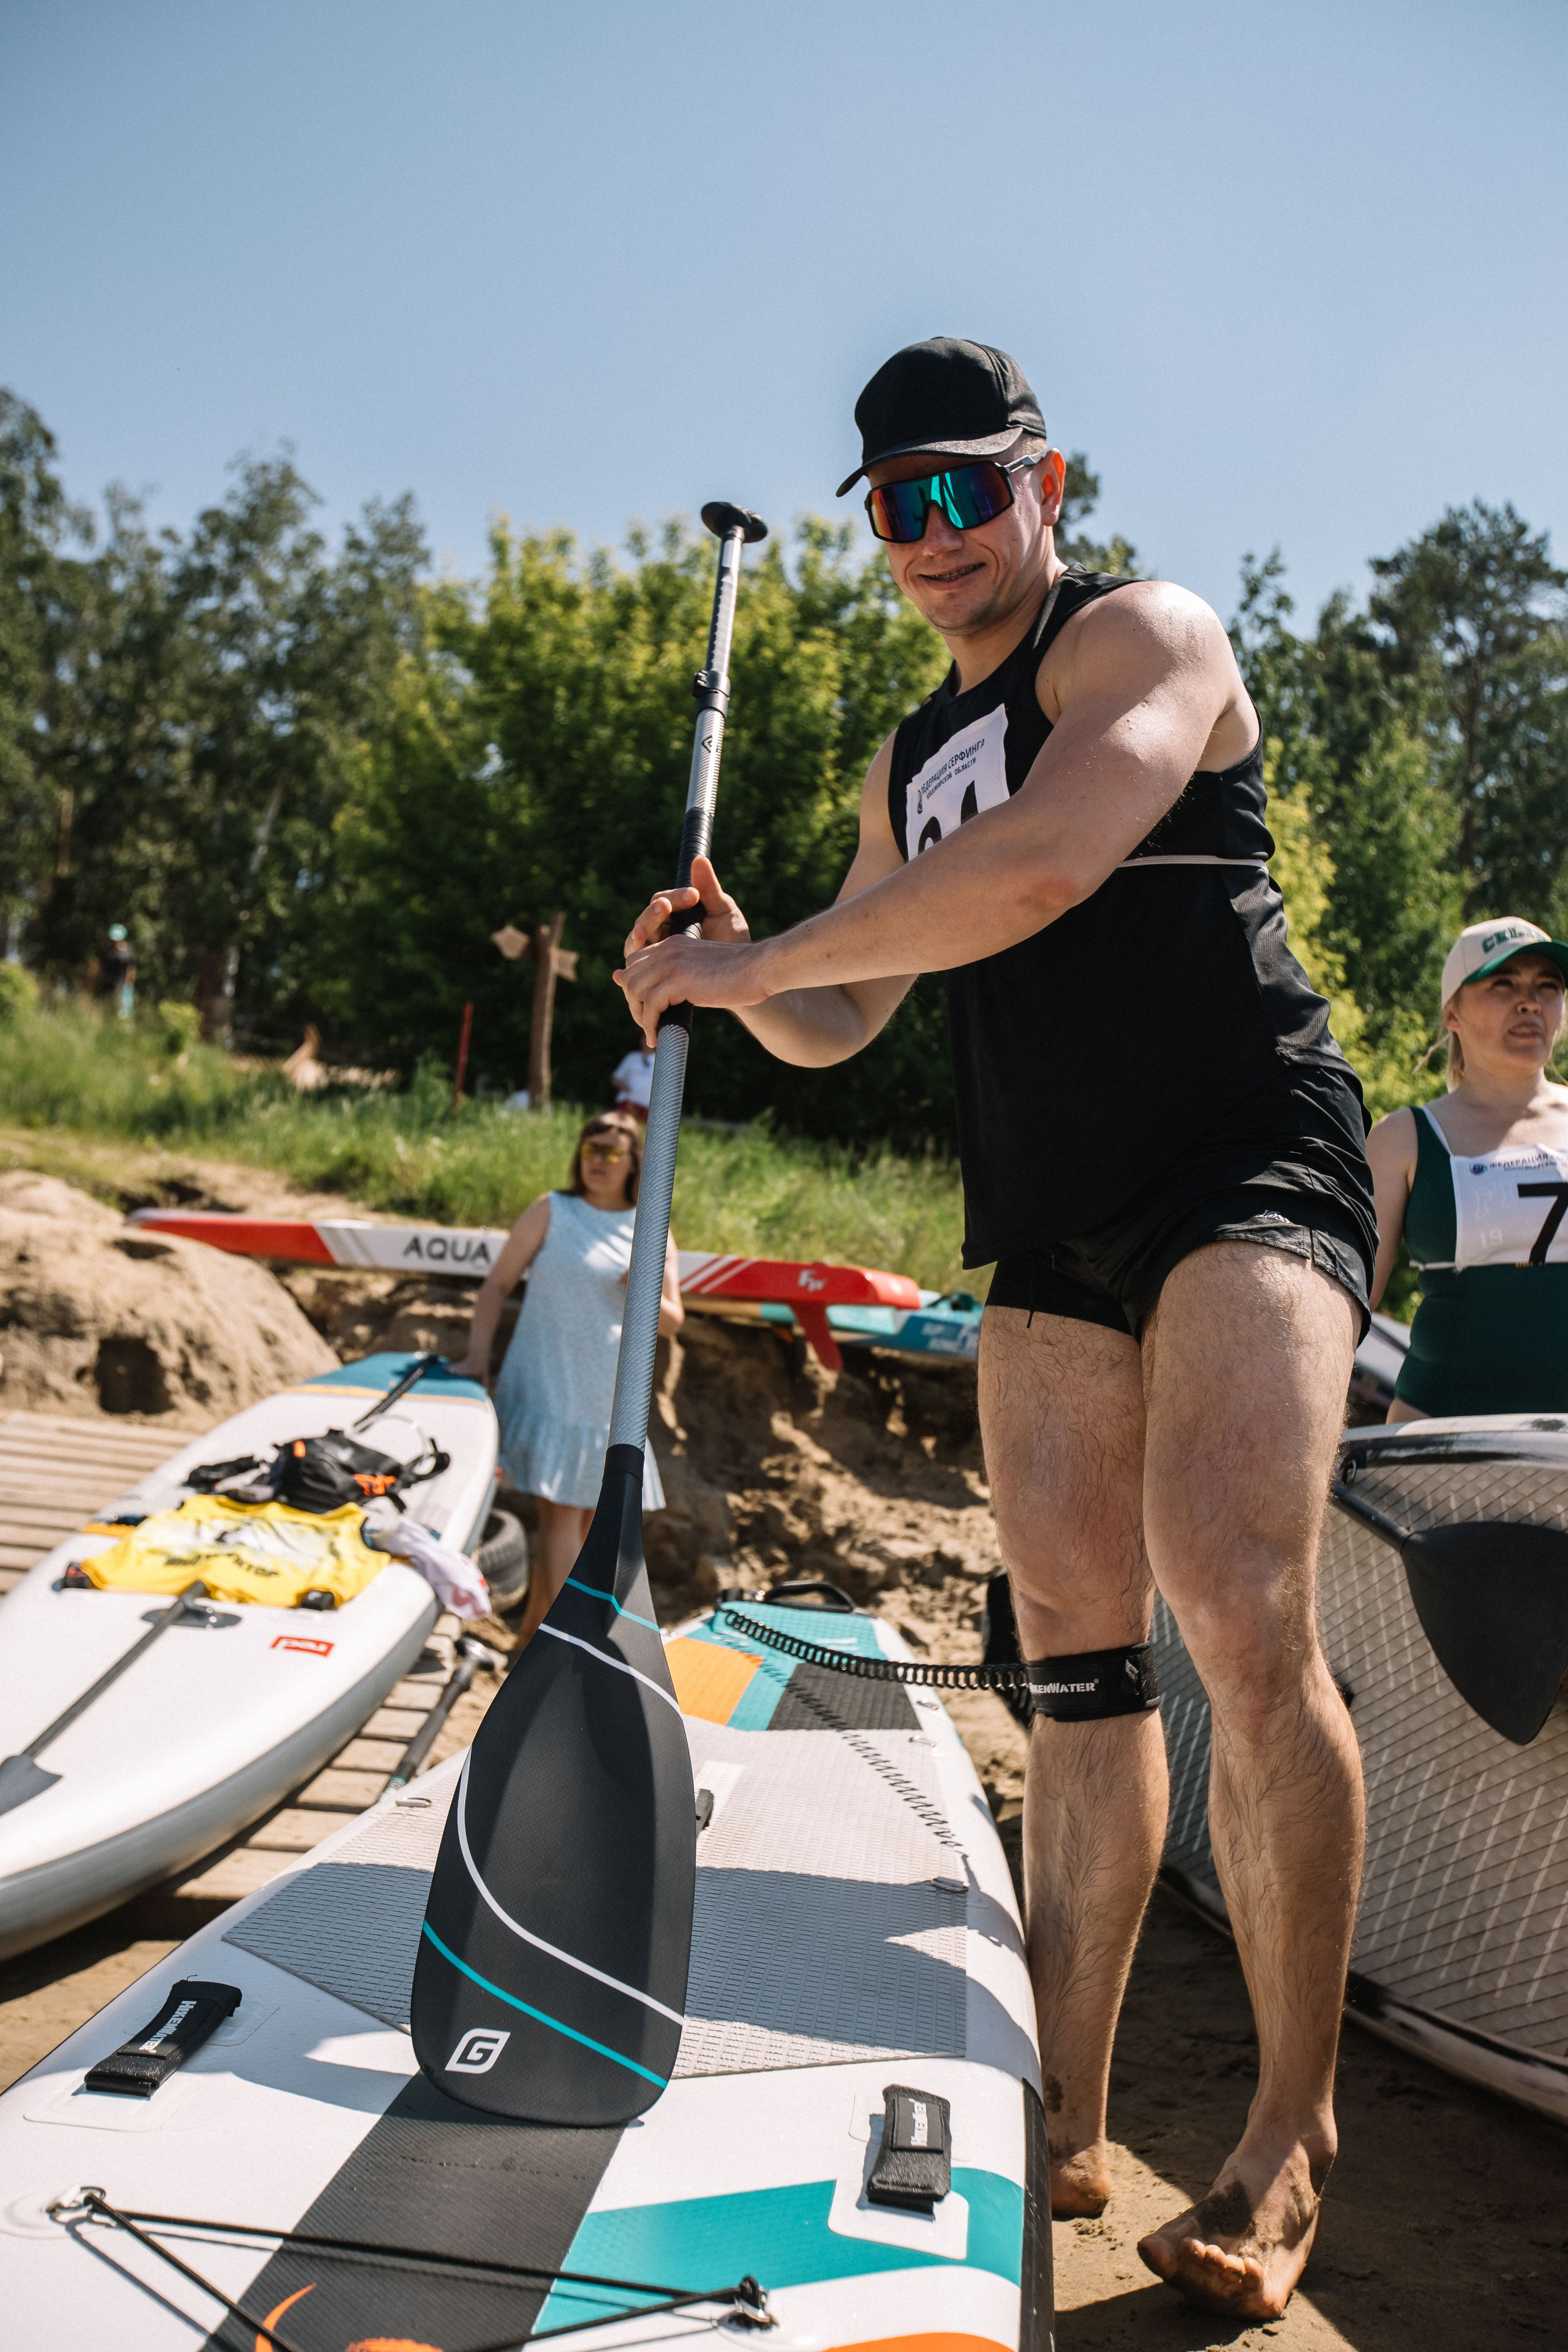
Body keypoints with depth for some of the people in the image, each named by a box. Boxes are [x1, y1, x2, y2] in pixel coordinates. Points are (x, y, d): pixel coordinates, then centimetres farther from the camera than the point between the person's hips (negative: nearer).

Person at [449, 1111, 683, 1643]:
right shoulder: (552, 1211, 1)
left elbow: (672, 1322, 7)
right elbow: (497, 1283, 1)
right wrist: (477, 1355, -10)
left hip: (608, 1398, 4)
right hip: (546, 1391, -4)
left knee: (588, 1517, 10)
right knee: (561, 1514, -11)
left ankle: (530, 1634, 25)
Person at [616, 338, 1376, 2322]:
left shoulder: (1143, 634, -1)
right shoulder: (909, 760, 21)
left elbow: (1040, 871, -21)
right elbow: (838, 1026, 23)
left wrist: (753, 955, -13)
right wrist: (732, 975, 1)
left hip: (1244, 1162, -7)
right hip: (1047, 1225, 7)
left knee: (1237, 1610, -21)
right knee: (1074, 1650, 4)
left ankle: (1289, 2138, -5)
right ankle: (1064, 2120, 11)